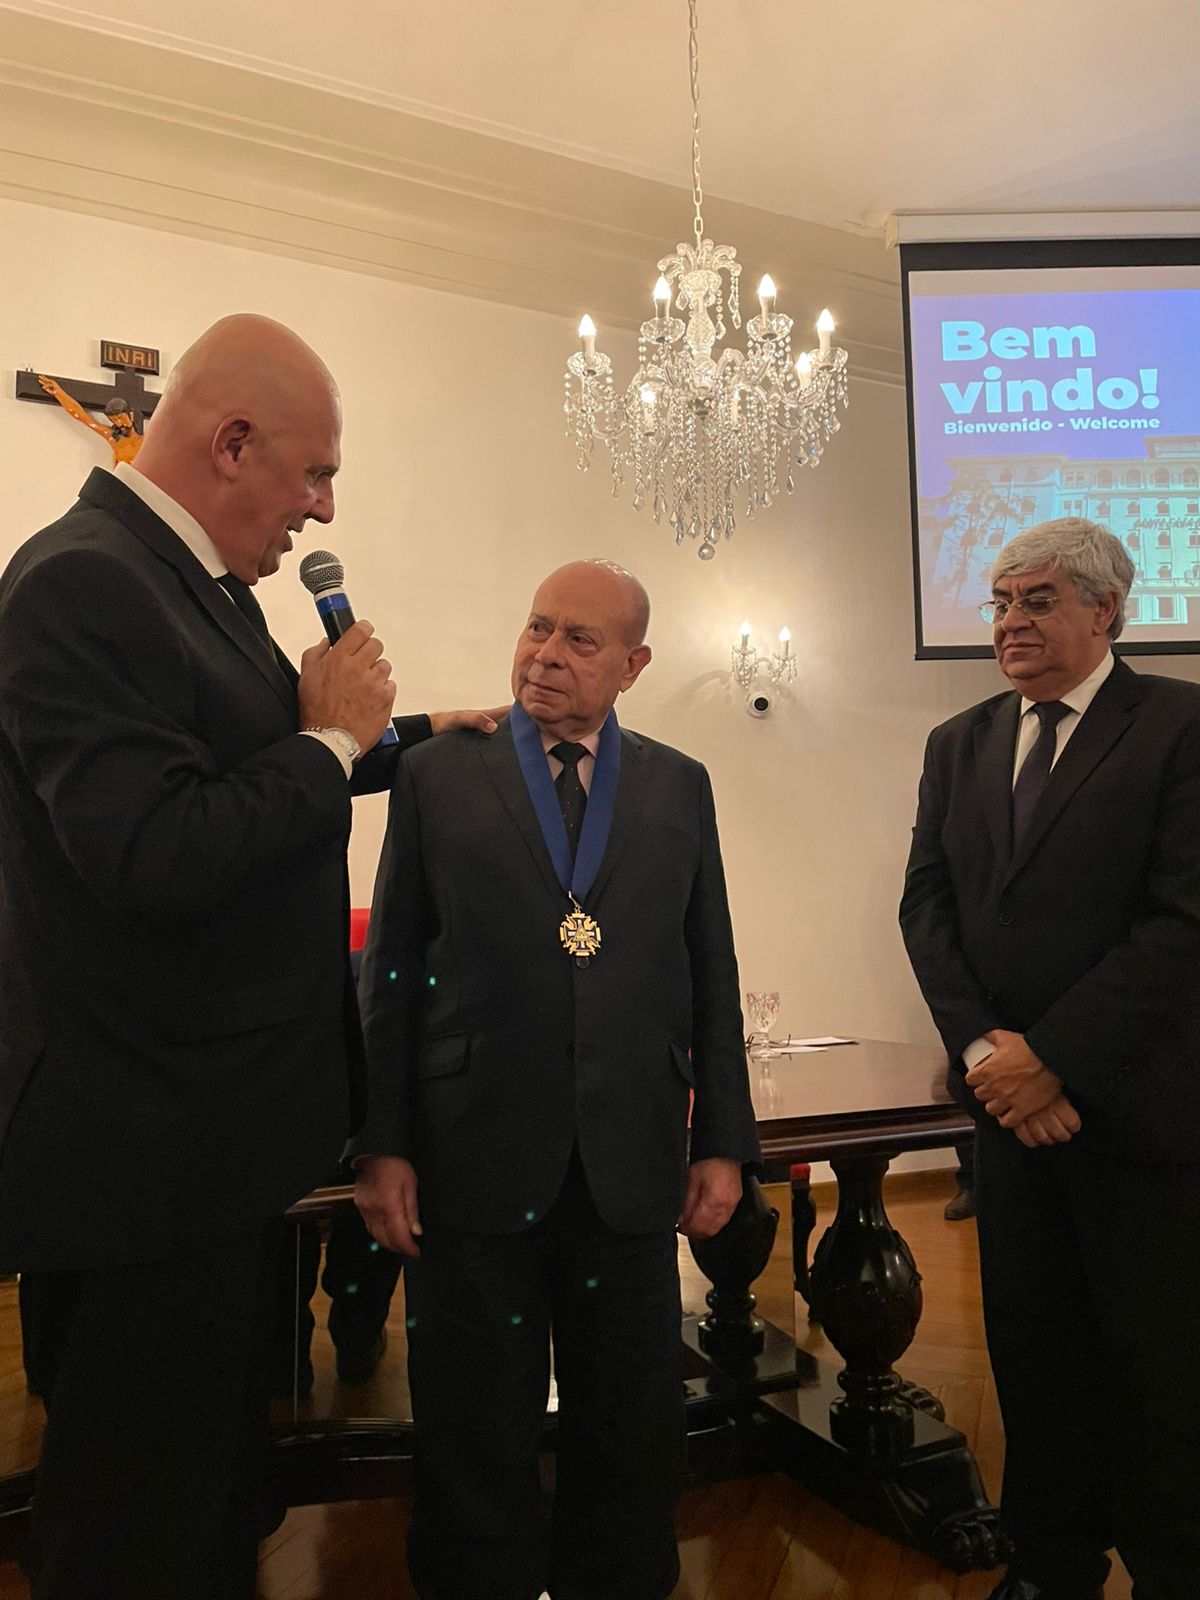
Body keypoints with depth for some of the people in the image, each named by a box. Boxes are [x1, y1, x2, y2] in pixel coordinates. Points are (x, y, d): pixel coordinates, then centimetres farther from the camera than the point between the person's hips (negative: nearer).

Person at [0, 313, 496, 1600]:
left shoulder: (200, 581, 9)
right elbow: (158, 854, -30)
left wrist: (413, 735, 22)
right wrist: (333, 736, -17)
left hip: (216, 1133, 10)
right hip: (143, 1152, -9)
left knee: (219, 1474, 26)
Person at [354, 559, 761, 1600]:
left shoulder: (679, 788, 7)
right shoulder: (437, 774, 2)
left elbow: (711, 976, 7)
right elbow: (392, 971, 0)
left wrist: (724, 1142, 3)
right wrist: (381, 1144, -3)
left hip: (631, 1163, 2)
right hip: (475, 1156, -1)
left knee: (632, 1435, 16)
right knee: (477, 1442, 14)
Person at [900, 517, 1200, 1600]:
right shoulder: (958, 745, 9)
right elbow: (927, 905, 5)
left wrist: (1051, 1056, -17)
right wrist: (981, 1047, -9)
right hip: (1011, 1102, 5)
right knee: (1034, 1354, 15)